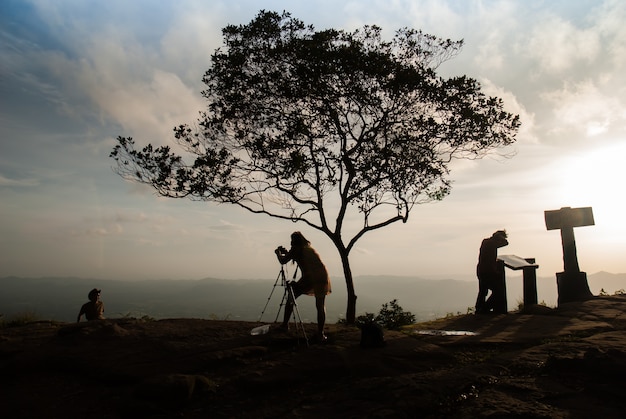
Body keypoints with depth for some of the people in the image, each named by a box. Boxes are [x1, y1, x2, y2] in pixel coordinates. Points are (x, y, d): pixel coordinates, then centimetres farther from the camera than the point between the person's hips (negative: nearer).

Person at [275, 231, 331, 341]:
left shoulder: (296, 249, 3)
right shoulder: (309, 248, 22)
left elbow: (283, 261, 7)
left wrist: (278, 253, 26)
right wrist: (286, 252, 39)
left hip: (309, 279, -5)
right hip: (322, 278, 5)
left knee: (290, 297, 13)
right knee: (320, 306, 5)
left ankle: (285, 324, 16)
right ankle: (320, 333, 0)